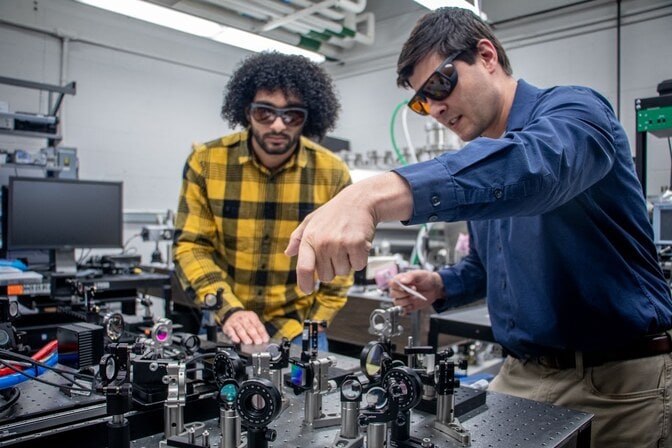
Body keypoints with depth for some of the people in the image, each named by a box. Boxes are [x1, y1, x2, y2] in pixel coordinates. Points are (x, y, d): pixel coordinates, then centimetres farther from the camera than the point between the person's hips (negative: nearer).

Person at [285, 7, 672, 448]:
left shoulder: (573, 110, -13)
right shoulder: (477, 162, 9)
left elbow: (533, 165, -39)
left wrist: (376, 194, -52)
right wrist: (440, 286, -1)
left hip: (620, 382, -6)